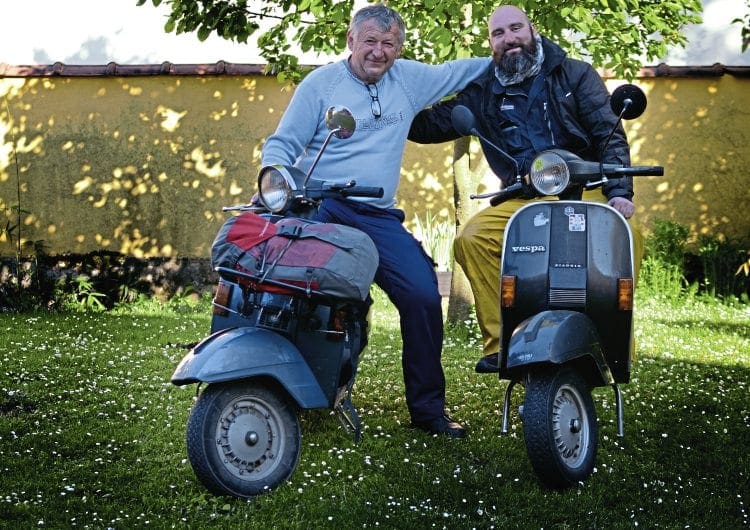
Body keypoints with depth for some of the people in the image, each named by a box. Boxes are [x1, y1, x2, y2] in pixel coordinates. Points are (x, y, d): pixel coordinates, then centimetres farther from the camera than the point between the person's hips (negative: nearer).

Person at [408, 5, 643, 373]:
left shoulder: (574, 74, 11)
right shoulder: (482, 92, 16)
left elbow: (609, 134, 4)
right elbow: (428, 125, 19)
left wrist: (620, 191, -11)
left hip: (586, 191, -2)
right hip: (522, 201, 2)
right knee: (471, 238, -27)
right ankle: (500, 343, -22)